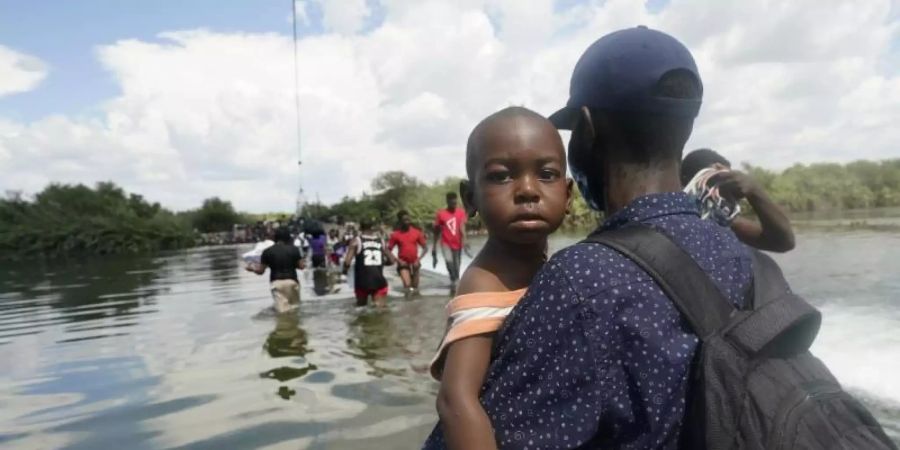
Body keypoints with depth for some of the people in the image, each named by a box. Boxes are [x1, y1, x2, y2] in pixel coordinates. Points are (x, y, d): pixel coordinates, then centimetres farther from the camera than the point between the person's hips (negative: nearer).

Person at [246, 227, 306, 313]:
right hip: (291, 281, 1)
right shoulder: (294, 249, 2)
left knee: (282, 309, -3)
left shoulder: (268, 251, 1)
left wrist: (252, 268, 26)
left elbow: (261, 271, 5)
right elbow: (302, 266, 4)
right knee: (294, 306, 16)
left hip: (277, 283, -1)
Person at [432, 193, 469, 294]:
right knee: (449, 261, -26)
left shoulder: (461, 213, -1)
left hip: (457, 245, 2)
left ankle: (454, 284, 23)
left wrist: (464, 242, -30)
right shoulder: (440, 214, -3)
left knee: (456, 267, 8)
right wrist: (434, 248, 6)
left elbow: (462, 228, -14)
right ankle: (453, 282, -17)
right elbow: (437, 232, 4)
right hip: (446, 244, -2)